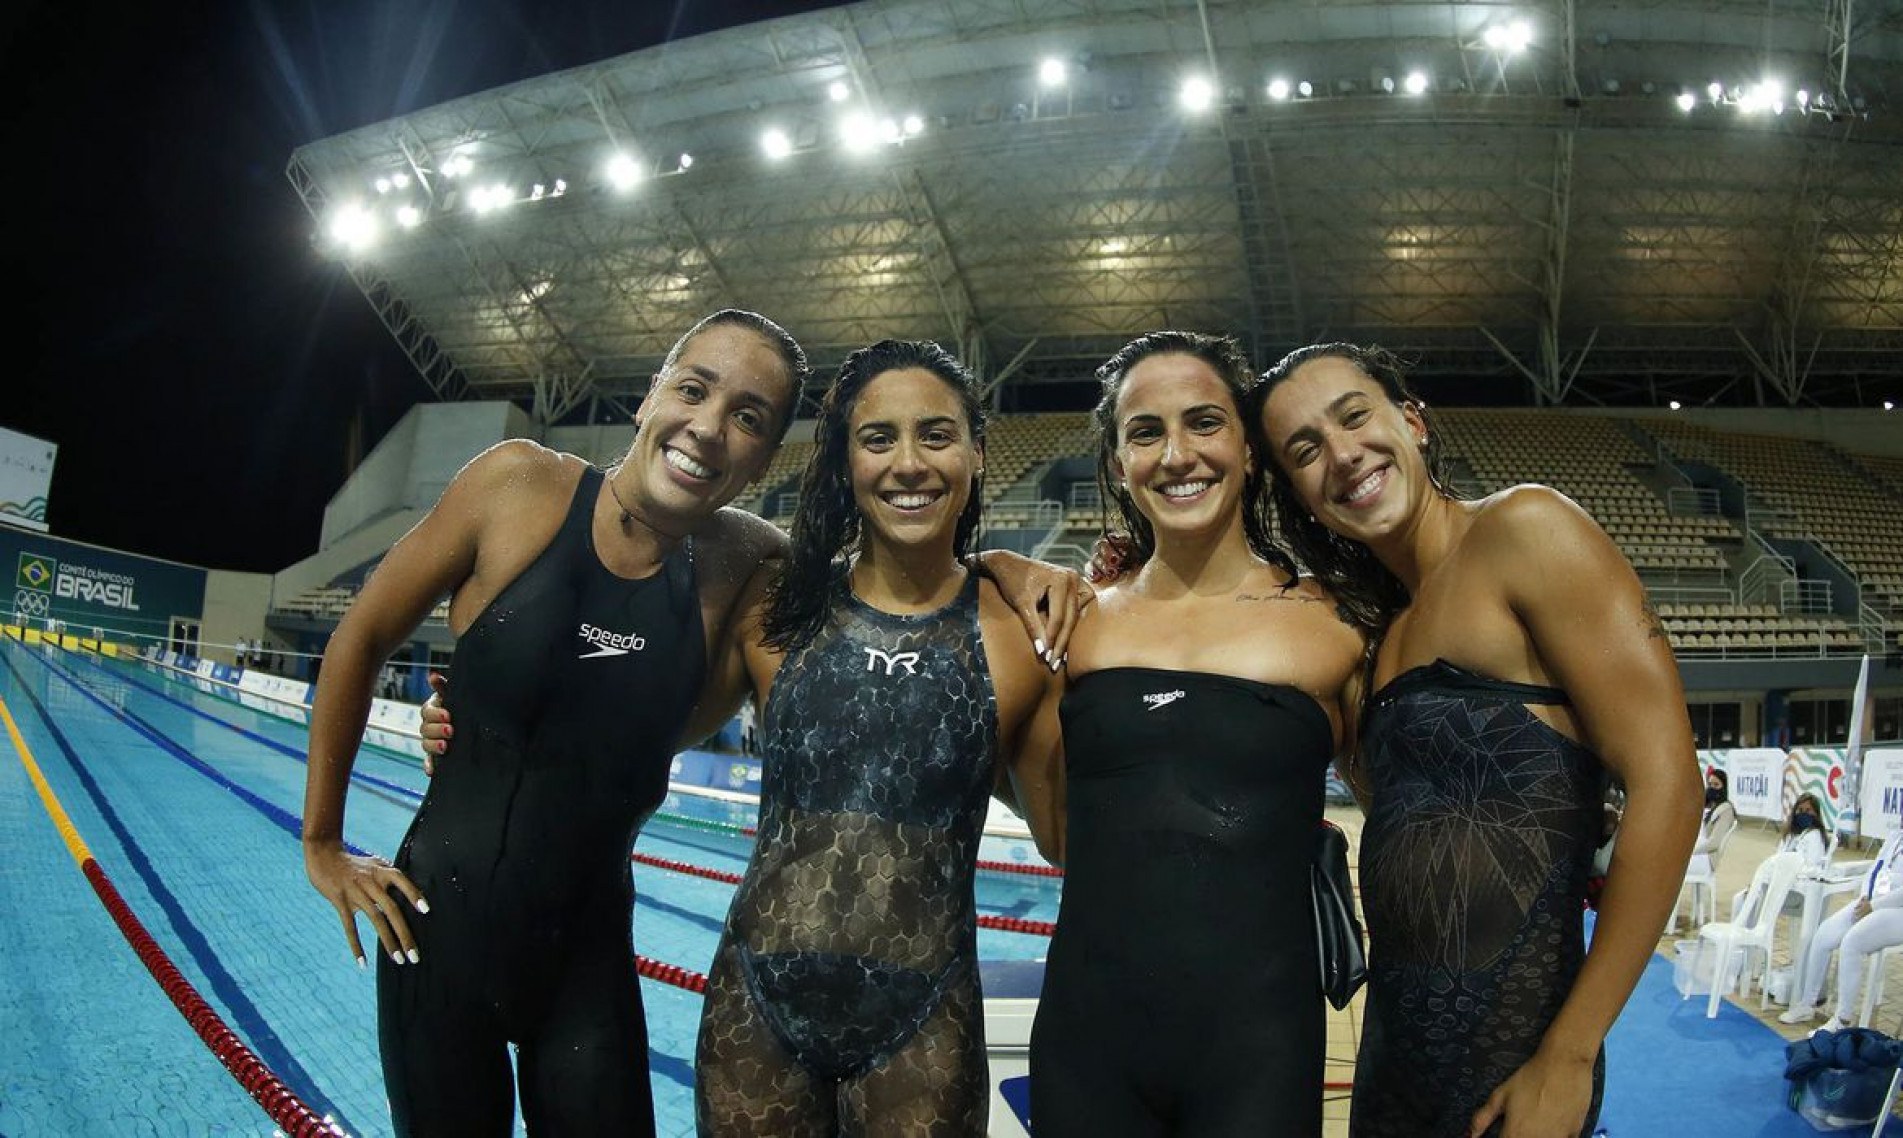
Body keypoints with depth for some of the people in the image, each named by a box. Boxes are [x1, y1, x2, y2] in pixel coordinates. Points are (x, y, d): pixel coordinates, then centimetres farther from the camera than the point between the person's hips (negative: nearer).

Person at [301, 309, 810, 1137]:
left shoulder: (739, 564, -7)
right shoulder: (520, 484, -13)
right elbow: (360, 639, -3)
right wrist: (322, 848, 2)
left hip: (590, 950, 2)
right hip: (443, 925, -1)